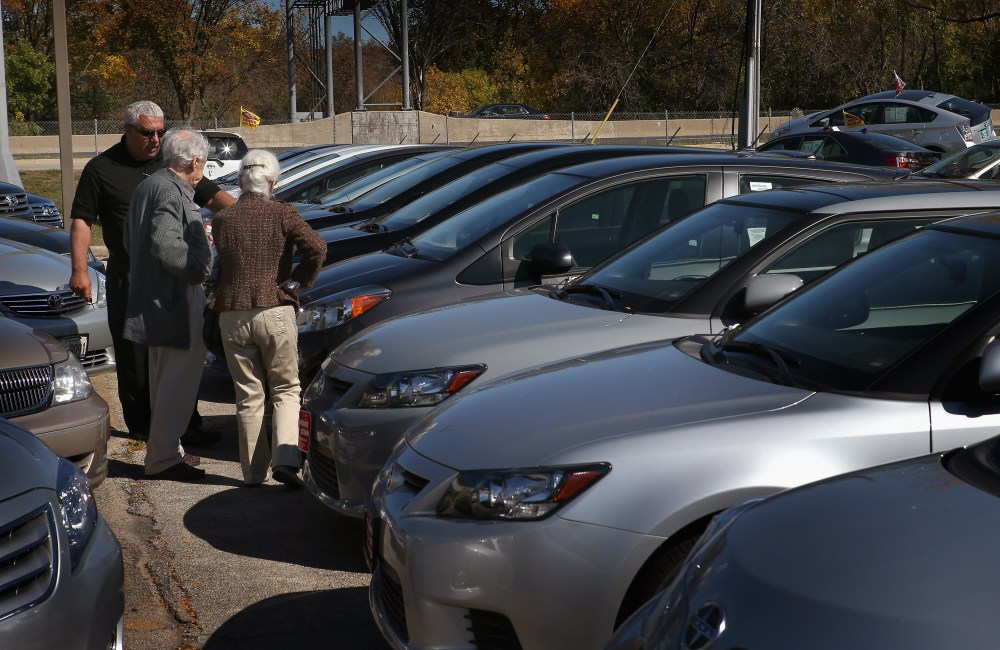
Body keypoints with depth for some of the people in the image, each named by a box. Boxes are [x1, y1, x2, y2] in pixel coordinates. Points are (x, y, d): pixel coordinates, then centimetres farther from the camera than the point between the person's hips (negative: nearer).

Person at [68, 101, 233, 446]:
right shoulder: (101, 169, 0)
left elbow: (212, 196, 7)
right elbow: (81, 221, 0)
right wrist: (79, 270, -8)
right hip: (128, 278, -2)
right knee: (134, 355, 4)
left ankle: (187, 425, 10)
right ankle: (140, 425, 15)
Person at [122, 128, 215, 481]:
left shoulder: (148, 186, 15)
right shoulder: (169, 191, -18)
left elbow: (128, 240, 21)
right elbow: (166, 246, -29)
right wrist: (199, 269, -17)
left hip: (152, 298, 11)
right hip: (175, 301, -11)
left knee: (164, 378, 21)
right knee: (179, 380, -6)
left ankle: (164, 445, 33)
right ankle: (163, 457, -2)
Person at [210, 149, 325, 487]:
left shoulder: (222, 219, 7)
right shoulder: (282, 214, -2)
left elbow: (221, 266, 11)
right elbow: (316, 247, -15)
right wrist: (298, 280, -4)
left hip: (233, 316, 2)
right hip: (275, 311, -2)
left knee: (248, 396, 10)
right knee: (285, 389, 9)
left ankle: (254, 472, 13)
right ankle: (284, 457, -10)